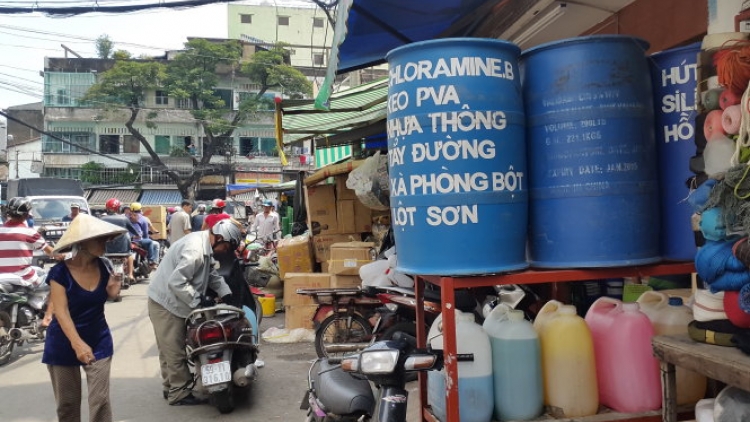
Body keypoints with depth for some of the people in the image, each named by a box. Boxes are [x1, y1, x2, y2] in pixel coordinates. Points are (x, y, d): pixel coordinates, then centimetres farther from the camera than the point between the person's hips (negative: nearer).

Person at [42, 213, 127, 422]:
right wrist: (77, 343, -35)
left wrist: (114, 286, -14)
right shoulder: (60, 272, -17)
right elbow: (61, 312, -23)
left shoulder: (104, 266, -6)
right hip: (63, 345, -2)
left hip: (99, 341, 2)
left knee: (100, 401, -1)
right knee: (67, 403, 11)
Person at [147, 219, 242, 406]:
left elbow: (211, 272, 12)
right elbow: (177, 282, -33)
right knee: (176, 350, -1)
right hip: (166, 303, -10)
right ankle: (179, 394, 10)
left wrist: (225, 292, 0)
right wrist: (197, 302, -23)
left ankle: (170, 387, 31)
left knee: (170, 349, 19)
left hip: (168, 301, 10)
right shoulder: (195, 250, -28)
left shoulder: (203, 243, 4)